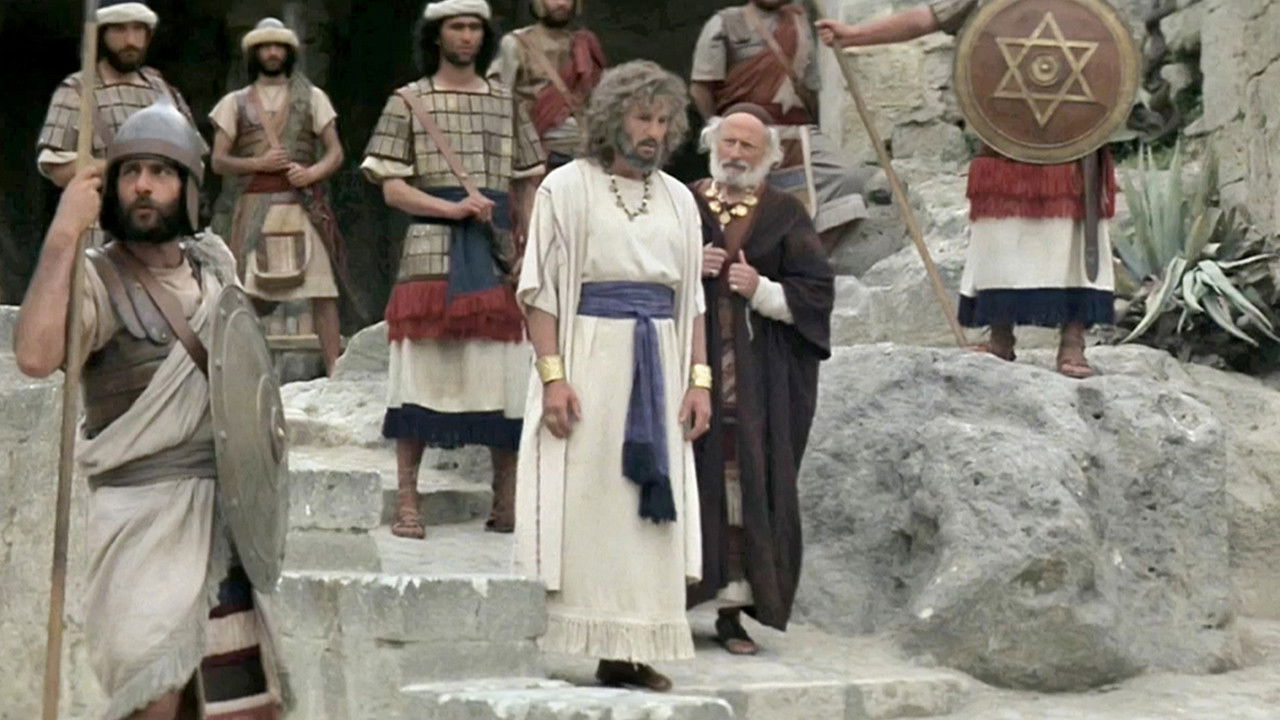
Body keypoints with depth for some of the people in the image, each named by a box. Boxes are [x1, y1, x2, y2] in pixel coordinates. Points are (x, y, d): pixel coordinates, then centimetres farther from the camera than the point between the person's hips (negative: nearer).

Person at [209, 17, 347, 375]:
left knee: (322, 290, -7)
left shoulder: (312, 97, 13)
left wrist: (313, 172, -12)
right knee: (247, 292, -5)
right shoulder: (236, 103, 13)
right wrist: (258, 163, -11)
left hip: (303, 203, 0)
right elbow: (218, 161, 7)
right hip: (254, 207, 0)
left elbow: (335, 153, 9)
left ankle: (334, 370, -7)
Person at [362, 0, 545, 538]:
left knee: (504, 375, 2)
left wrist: (525, 247, 4)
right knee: (420, 374, -5)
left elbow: (528, 184, 16)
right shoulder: (409, 102, 5)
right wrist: (455, 209, -15)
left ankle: (507, 500, 9)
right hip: (431, 252, -3)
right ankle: (407, 502, 0)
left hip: (496, 254, 3)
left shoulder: (505, 102, 14)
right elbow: (393, 189, -2)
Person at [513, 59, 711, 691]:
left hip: (658, 367, 5)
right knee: (585, 502, -5)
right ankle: (590, 643, -2)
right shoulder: (567, 187, -1)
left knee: (651, 508, 2)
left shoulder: (678, 199, 13)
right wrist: (552, 374, -15)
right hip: (589, 360, -5)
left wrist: (699, 378, 5)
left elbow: (692, 300, 15)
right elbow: (540, 289, -5)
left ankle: (632, 650, 5)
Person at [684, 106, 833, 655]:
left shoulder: (785, 216, 7)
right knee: (690, 480, -5)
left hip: (758, 378, 0)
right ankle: (675, 592, 2)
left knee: (750, 481, -3)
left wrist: (761, 290, -13)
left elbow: (816, 293, 2)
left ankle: (735, 608, 3)